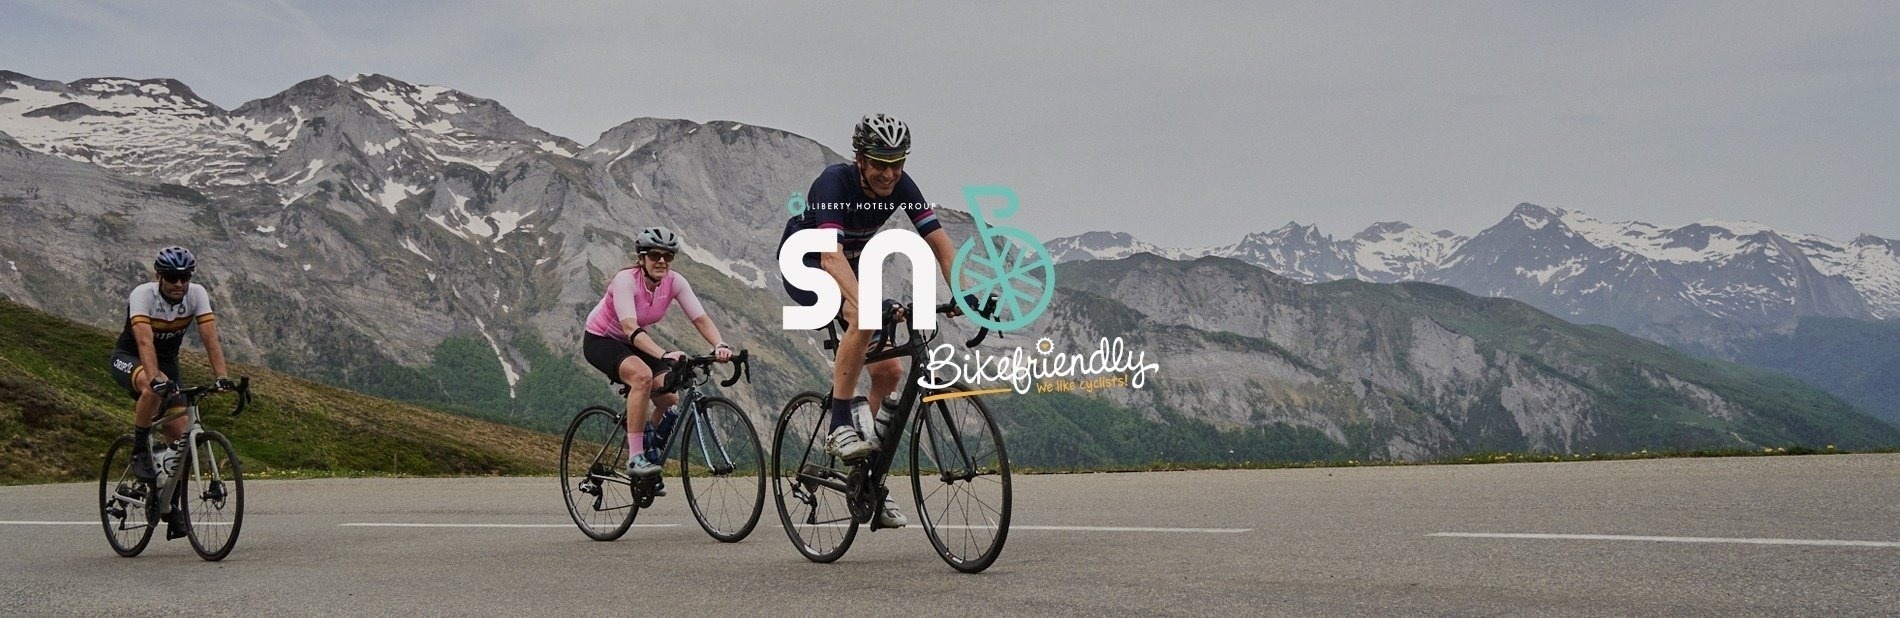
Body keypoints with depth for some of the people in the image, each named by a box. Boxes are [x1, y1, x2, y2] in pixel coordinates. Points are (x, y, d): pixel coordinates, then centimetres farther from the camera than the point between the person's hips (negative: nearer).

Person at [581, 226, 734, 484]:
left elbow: (700, 318, -22)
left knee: (670, 399, -13)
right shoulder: (626, 280, -30)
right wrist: (664, 355, -55)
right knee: (642, 376, -35)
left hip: (635, 343, 6)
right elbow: (630, 328, -41)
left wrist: (720, 345, -42)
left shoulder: (675, 282, -15)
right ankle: (635, 458, -28)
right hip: (600, 340, -6)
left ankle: (652, 455, 14)